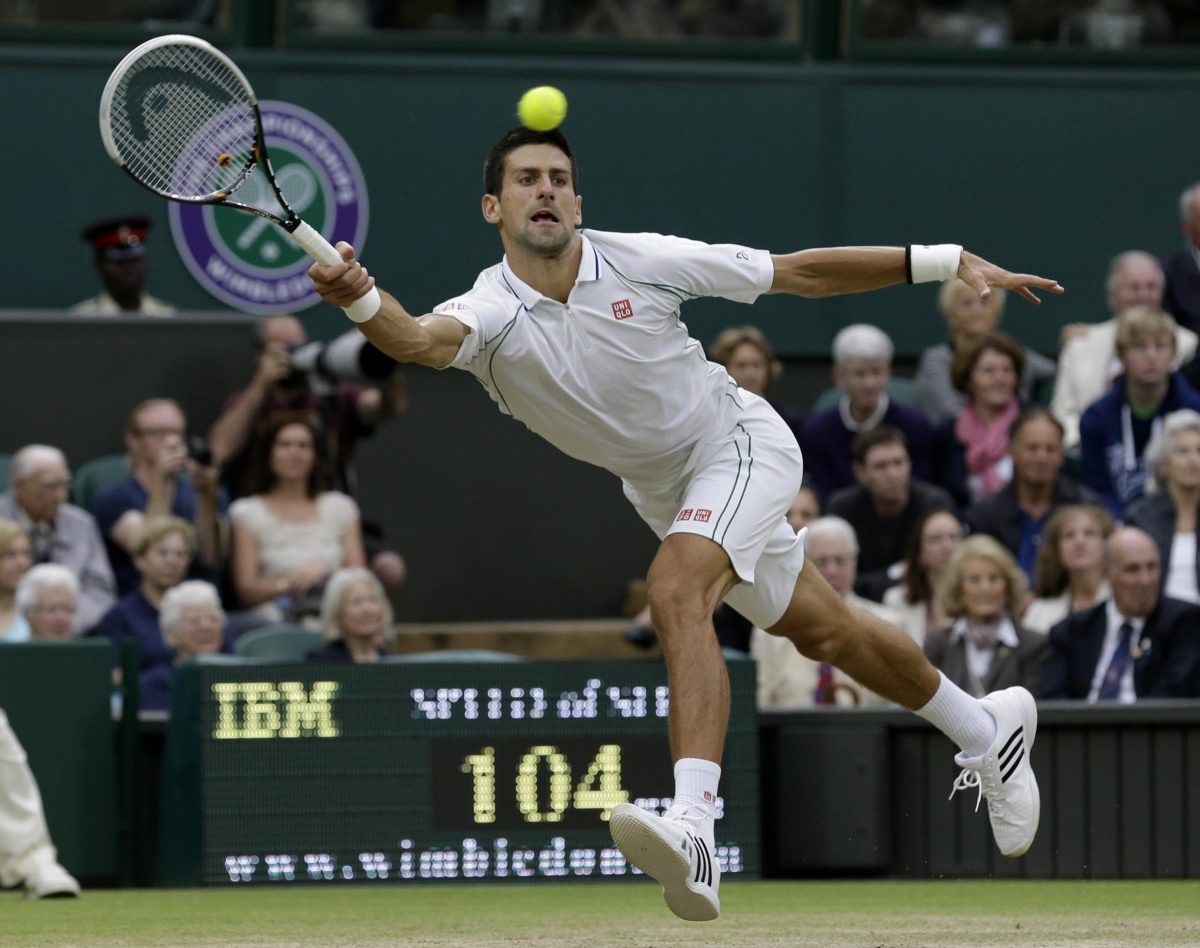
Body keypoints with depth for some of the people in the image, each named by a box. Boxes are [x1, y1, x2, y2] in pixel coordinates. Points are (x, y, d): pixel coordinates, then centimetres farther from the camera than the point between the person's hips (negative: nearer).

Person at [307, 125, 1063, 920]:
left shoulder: (641, 260, -21)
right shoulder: (491, 312, -20)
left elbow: (800, 273, -12)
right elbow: (422, 339, -44)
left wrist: (945, 260, -14)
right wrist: (361, 301, -67)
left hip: (740, 442, -5)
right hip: (664, 489, 5)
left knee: (677, 591, -30)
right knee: (824, 632, 18)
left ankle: (693, 831, -44)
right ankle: (985, 727, 43)